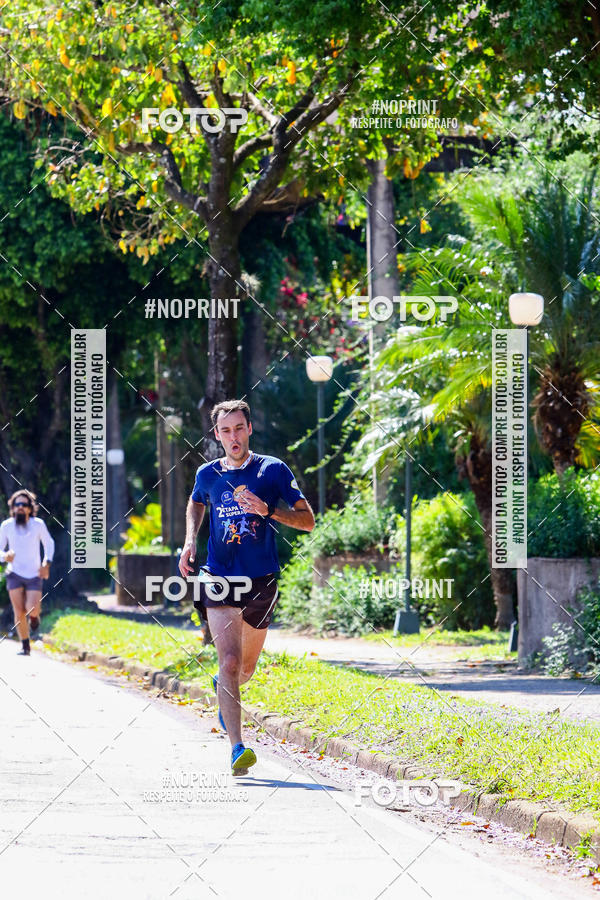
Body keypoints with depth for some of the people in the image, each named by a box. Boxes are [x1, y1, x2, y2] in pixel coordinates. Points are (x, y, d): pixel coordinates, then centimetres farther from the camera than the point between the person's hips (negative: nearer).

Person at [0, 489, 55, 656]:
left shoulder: (38, 524, -6)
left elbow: (49, 543, 10)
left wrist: (46, 564, -3)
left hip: (34, 575, -1)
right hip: (15, 574, 1)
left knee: (32, 610, -14)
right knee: (19, 613, -6)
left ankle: (35, 614, 24)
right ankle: (25, 647, 9)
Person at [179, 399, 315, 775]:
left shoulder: (273, 470, -2)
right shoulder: (208, 475, 5)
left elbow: (308, 521, -3)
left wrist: (268, 510, -19)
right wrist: (190, 541, 12)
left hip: (262, 582, 1)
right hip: (220, 579, -1)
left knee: (246, 668, 17)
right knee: (230, 661, -18)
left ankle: (224, 688, 54)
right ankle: (237, 748, -23)